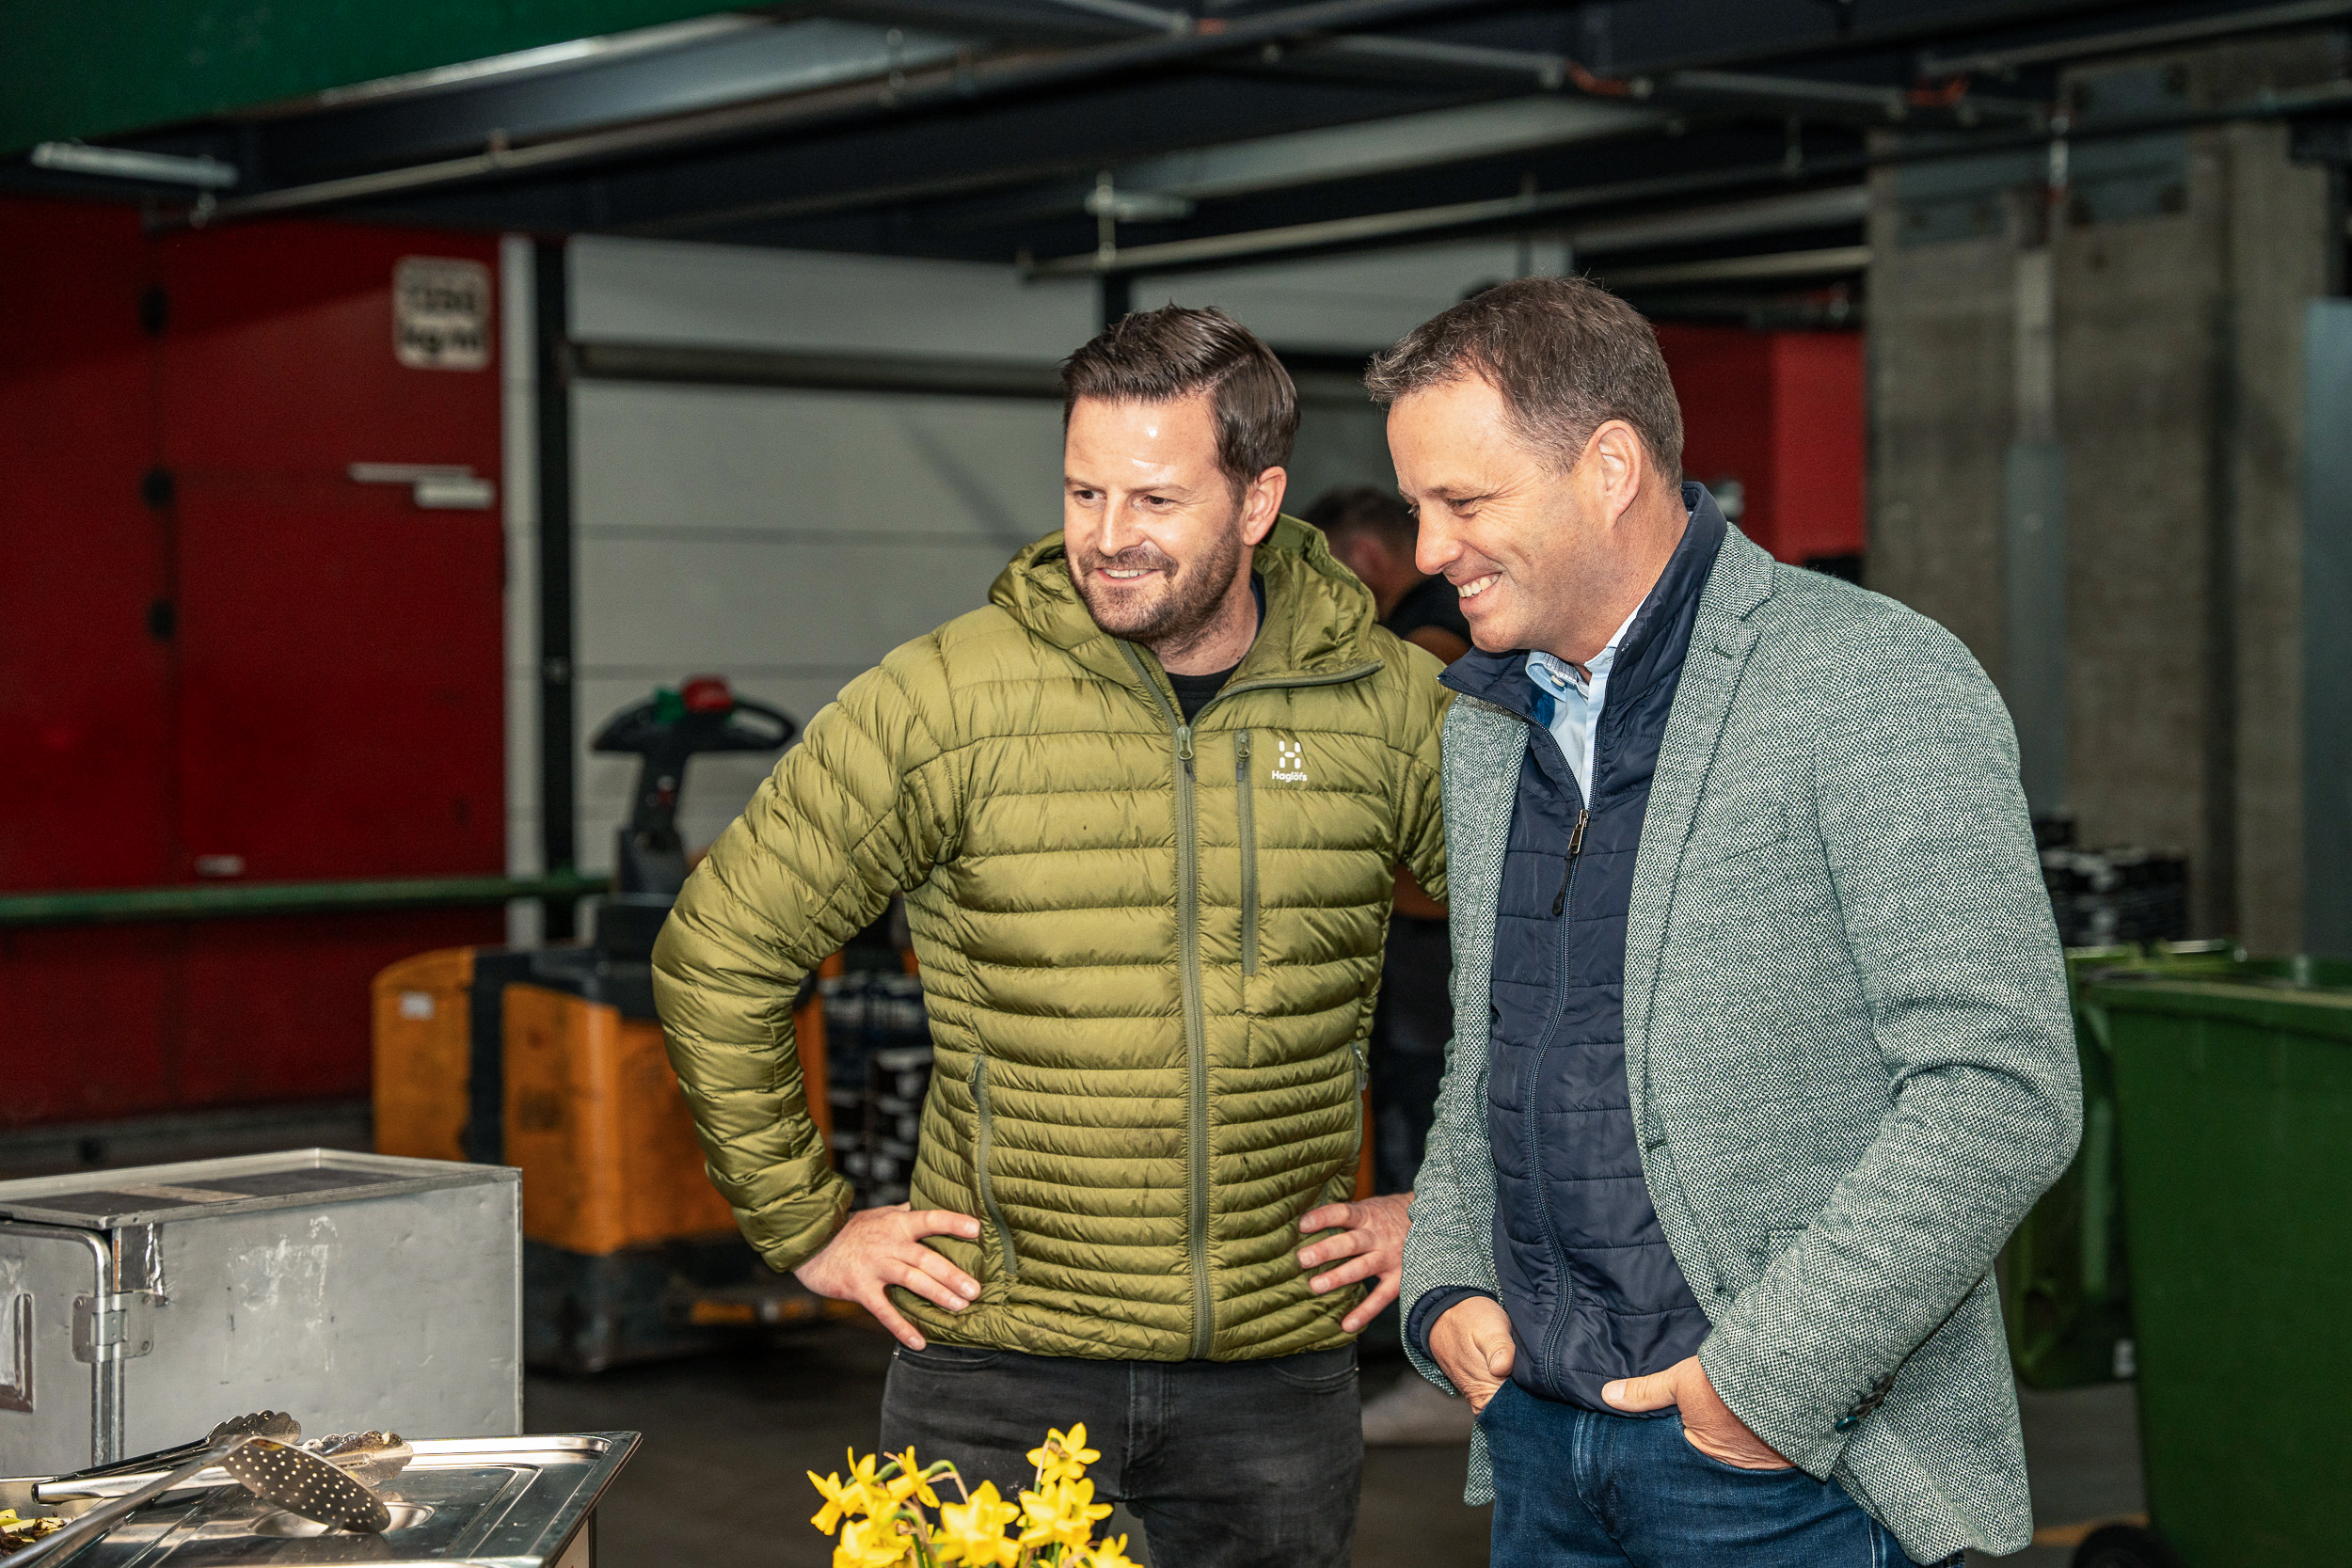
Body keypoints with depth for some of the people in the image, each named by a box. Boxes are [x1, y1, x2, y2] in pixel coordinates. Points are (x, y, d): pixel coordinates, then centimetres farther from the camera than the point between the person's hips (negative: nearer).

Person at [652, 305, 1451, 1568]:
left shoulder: (1388, 707, -1)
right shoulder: (947, 700, -7)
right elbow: (715, 959, -1)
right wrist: (809, 1229, 0)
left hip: (1278, 1371, 2)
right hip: (1000, 1368, -1)